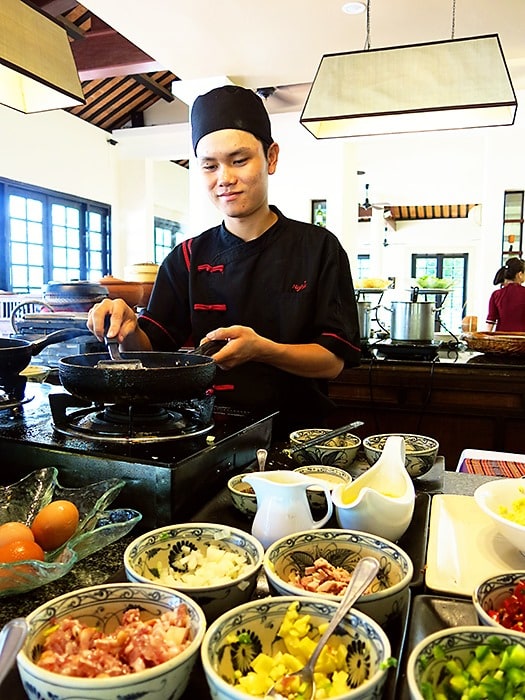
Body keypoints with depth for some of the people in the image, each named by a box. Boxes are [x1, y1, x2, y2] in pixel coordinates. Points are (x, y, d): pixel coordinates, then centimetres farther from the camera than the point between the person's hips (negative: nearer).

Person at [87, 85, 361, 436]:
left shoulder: (318, 247, 1)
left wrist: (262, 349, -20)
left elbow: (334, 360, -4)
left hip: (294, 434, -1)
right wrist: (129, 332, -16)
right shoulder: (187, 259, 8)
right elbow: (151, 350, 6)